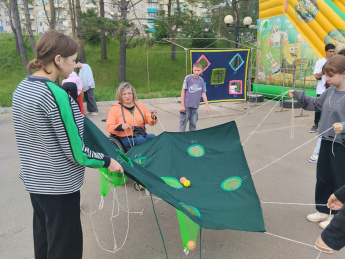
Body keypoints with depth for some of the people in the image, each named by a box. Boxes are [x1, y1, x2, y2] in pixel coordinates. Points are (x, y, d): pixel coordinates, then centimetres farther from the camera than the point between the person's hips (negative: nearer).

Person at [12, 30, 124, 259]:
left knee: (43, 241, 25)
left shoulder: (22, 88, 2)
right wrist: (107, 161, -7)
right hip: (58, 186, -8)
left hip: (34, 180, 9)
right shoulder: (56, 95, -25)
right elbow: (75, 152, -21)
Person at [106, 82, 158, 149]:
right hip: (125, 138, -3)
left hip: (142, 135, 4)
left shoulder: (140, 106, 15)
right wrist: (121, 126, -20)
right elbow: (109, 128, -1)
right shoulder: (115, 109, 5)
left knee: (152, 137, -29)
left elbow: (150, 121, 14)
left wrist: (153, 117, -10)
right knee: (141, 140, -34)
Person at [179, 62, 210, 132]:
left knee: (193, 123, 10)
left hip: (195, 106, 4)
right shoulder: (188, 78, -7)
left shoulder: (201, 80, 4)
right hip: (186, 106, -4)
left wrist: (207, 105, 7)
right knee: (183, 122, 0)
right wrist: (182, 105, -7)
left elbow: (203, 93, 9)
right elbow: (183, 91, -5)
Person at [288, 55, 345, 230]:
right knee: (322, 178, 18)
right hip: (326, 141, 7)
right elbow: (316, 104, 17)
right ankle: (322, 210, 36)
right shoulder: (329, 92, 1)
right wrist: (298, 95, 8)